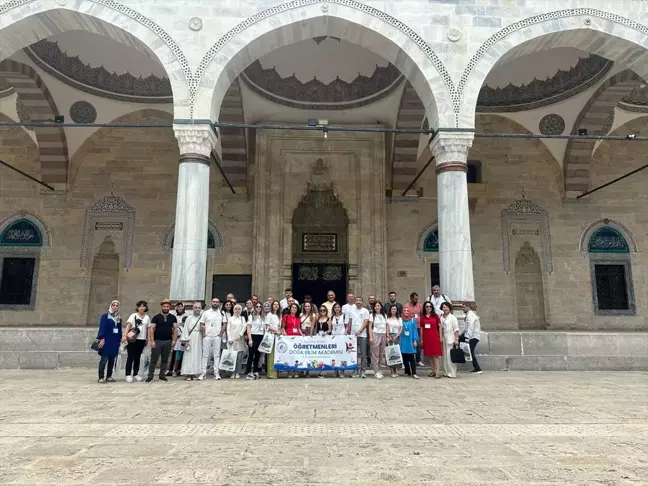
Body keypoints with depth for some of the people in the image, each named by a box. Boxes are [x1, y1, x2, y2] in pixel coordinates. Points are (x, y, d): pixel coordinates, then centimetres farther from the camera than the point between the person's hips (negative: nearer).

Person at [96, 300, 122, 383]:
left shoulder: (119, 318, 13)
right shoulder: (105, 316, -3)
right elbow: (102, 328, -9)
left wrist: (120, 340, 12)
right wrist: (102, 339, -16)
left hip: (115, 342, 6)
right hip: (106, 341, -6)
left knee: (112, 359, 8)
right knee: (104, 359, -7)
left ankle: (109, 376, 15)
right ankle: (101, 378, -3)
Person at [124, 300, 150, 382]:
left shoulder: (147, 317, 10)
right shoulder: (133, 315, -2)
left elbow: (148, 329, 14)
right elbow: (128, 325, -15)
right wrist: (125, 335, -29)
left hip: (142, 339, 4)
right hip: (132, 339, -4)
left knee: (137, 357, 11)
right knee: (130, 357, -2)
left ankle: (135, 374, 20)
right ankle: (128, 375, 4)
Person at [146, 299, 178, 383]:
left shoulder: (173, 317, 6)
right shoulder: (156, 317, 0)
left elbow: (175, 329, 5)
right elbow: (151, 329, -4)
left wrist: (174, 340, -4)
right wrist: (152, 341, -12)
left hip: (168, 341, 2)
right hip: (157, 341, -2)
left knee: (165, 359, 9)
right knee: (154, 359, 0)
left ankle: (162, 375, 18)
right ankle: (150, 375, 7)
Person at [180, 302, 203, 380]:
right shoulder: (189, 318, 8)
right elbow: (185, 330, 2)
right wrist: (185, 341, -5)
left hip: (199, 340, 1)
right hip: (190, 339, -1)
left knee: (198, 356, -2)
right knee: (189, 357, -4)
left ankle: (197, 373, 3)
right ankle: (189, 374, -3)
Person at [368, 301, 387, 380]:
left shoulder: (384, 316, 15)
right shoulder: (372, 315, 4)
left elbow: (386, 327, 15)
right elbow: (370, 327, -1)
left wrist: (387, 336, 7)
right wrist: (371, 337, -10)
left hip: (383, 335, 4)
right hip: (375, 335, -4)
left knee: (381, 354, 3)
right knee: (375, 354, -6)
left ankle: (378, 370, 12)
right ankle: (376, 372, -3)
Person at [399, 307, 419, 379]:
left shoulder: (413, 320, 1)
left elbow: (415, 330, 2)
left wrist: (415, 340, -5)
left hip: (411, 342, -1)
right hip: (403, 342, 2)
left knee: (412, 358, -6)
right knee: (405, 358, 7)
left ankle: (414, 373, -7)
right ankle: (407, 372, 18)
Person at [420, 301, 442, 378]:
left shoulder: (435, 316, 1)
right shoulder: (422, 317, 7)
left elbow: (440, 326, 2)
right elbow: (421, 328, 8)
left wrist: (440, 337, -3)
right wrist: (421, 339, 6)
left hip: (435, 337, -3)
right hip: (426, 338, 3)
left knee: (435, 354, -5)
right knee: (429, 355, 7)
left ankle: (437, 372, -4)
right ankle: (433, 371, 16)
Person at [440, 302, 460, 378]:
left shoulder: (452, 317, -4)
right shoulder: (441, 318, 10)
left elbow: (456, 330, -6)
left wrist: (456, 339, -12)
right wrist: (440, 338, 9)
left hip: (450, 339, -5)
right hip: (443, 339, 5)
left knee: (450, 356, -6)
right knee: (445, 356, 7)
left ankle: (452, 373, 0)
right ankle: (446, 372, 15)